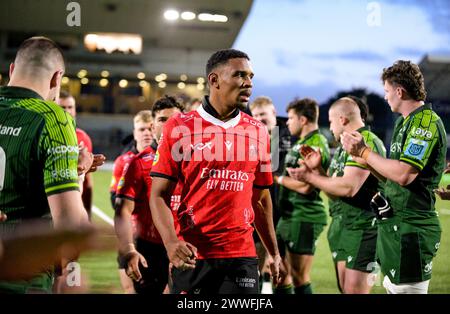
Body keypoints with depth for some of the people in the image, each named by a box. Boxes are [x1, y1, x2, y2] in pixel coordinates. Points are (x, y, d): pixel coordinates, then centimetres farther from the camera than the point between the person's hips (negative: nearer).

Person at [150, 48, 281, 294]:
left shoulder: (258, 132, 9)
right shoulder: (179, 127, -2)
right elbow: (159, 194, -3)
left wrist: (273, 253, 18)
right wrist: (171, 242, -18)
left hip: (242, 255, 3)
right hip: (191, 256, -2)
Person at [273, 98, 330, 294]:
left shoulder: (315, 145, -16)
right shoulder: (301, 143, 17)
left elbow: (305, 186, -23)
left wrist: (278, 178, -12)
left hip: (304, 219, -10)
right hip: (289, 217, 10)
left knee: (299, 278, -5)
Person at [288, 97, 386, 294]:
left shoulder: (366, 141, -14)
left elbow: (348, 187, -25)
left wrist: (309, 177, -15)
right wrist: (316, 169, 7)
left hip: (362, 226, -10)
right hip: (342, 225, 10)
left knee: (355, 290, -11)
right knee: (345, 288, 11)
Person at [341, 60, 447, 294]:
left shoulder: (425, 123, -15)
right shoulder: (406, 122, 16)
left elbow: (404, 175, -24)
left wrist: (364, 152, -15)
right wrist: (361, 153, 11)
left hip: (411, 229, -10)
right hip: (397, 226, 10)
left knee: (407, 288, -7)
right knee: (392, 286, 16)